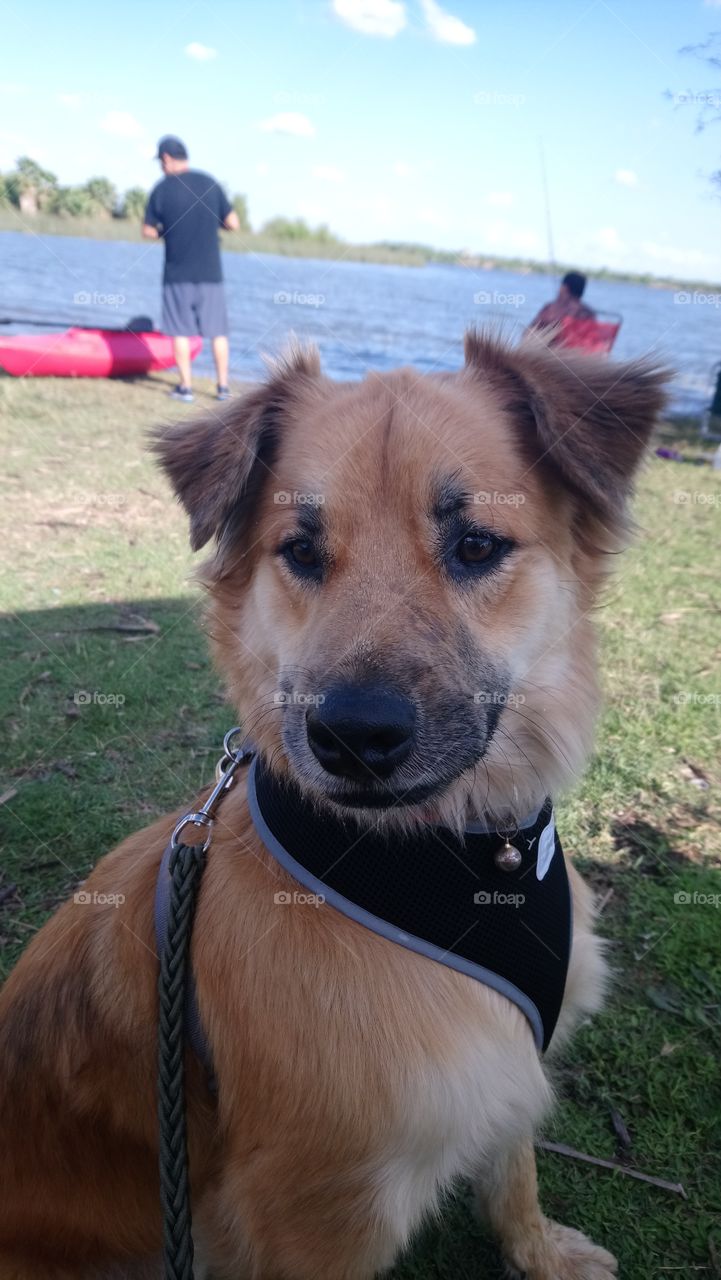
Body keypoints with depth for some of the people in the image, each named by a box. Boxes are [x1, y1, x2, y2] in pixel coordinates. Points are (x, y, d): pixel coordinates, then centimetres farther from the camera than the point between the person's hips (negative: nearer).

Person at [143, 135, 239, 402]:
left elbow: (148, 231, 1)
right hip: (210, 272, 2)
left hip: (177, 273, -2)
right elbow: (233, 224, 2)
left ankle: (185, 387, 6)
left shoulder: (162, 189, -4)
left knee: (181, 331, 6)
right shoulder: (210, 184, 1)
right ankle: (223, 387, 11)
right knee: (217, 331, 9)